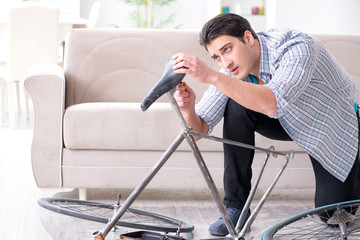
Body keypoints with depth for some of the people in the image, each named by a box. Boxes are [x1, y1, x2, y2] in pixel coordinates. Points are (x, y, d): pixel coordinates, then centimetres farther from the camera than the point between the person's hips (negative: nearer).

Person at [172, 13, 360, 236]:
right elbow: (200, 128, -18)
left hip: (335, 127, -4)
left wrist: (212, 76, -61)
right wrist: (188, 110, -42)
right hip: (289, 121, 4)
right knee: (236, 107, -24)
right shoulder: (233, 70, -18)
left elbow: (271, 104, -54)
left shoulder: (297, 48, -36)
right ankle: (236, 209, -13)